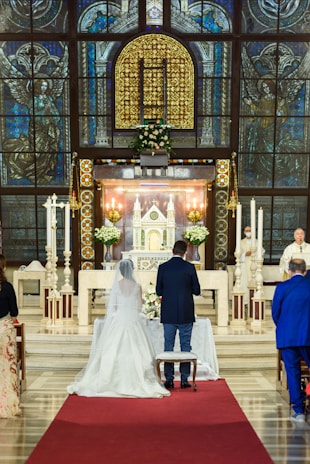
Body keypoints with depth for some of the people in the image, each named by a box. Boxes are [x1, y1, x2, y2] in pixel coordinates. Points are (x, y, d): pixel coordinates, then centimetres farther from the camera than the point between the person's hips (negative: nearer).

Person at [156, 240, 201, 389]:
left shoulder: (162, 267, -2)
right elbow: (197, 290, -2)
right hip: (186, 314, -1)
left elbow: (159, 291, 2)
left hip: (168, 314, 1)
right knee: (185, 347, 6)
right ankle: (184, 379, 8)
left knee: (168, 347, 8)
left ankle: (169, 379, 9)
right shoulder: (189, 267, -6)